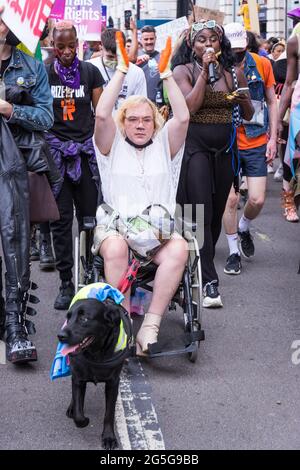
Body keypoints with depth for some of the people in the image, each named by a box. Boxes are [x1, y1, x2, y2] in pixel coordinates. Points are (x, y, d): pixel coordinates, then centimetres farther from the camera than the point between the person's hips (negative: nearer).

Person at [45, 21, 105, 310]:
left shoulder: (90, 72, 6)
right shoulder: (43, 74, 5)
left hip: (86, 150, 0)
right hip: (55, 152, 0)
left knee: (90, 216, -1)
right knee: (61, 219, 0)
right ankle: (66, 282, 6)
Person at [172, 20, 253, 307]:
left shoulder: (234, 73, 10)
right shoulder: (183, 71, 0)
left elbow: (248, 115, 14)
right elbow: (190, 106, -16)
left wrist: (243, 100, -8)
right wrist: (205, 70, -15)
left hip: (225, 148, 4)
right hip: (195, 146, -4)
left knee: (217, 213, 9)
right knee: (201, 213, -12)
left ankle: (201, 265, 27)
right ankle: (209, 282, -13)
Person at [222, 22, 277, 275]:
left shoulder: (262, 64, -1)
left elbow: (272, 102, 7)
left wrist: (273, 138, 2)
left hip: (256, 144, 2)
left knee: (257, 200, -2)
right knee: (231, 199, 0)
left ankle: (244, 227, 32)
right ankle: (234, 251, 17)